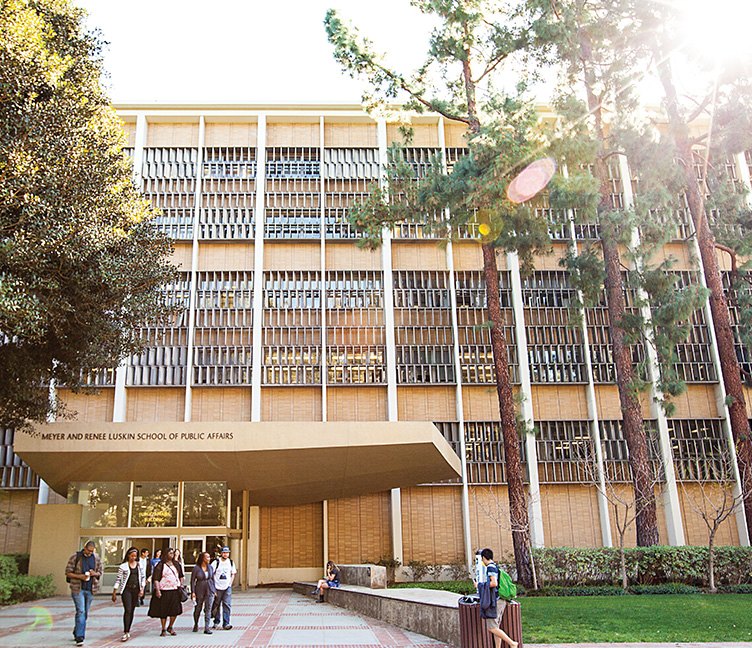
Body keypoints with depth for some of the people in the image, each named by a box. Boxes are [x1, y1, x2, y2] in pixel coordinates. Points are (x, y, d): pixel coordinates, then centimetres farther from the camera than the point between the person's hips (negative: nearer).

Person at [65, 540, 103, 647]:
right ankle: (79, 638, -12)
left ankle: (76, 633, 28)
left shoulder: (96, 558, 7)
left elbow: (100, 573, 15)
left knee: (85, 613, 10)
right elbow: (68, 573, -3)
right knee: (81, 612, -13)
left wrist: (95, 574, -8)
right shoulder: (75, 557, -4)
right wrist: (80, 576, -17)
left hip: (90, 589, 4)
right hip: (77, 589, -4)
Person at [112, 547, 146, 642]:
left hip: (136, 590, 3)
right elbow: (118, 580, 2)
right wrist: (114, 593, 1)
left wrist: (142, 589, 0)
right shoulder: (123, 566, -1)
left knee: (132, 611, 6)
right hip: (126, 590, -3)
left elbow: (143, 577, 10)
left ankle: (128, 631, 16)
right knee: (127, 610, -12)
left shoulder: (140, 565, 8)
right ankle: (126, 633, -12)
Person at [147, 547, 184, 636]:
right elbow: (155, 579, -7)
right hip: (164, 591, -4)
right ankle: (163, 630, 17)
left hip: (175, 590, 4)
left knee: (175, 610, -2)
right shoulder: (160, 565, -3)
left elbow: (181, 576, 24)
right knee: (163, 611, 3)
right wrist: (157, 590, -16)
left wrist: (181, 584, 9)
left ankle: (170, 627, 19)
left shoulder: (176, 564, 14)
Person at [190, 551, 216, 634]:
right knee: (198, 609, 10)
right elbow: (192, 581, -5)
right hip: (199, 590, -2)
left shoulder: (210, 567, 4)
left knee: (208, 609, -5)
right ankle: (196, 625, 34)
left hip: (209, 590, 2)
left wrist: (214, 591, 11)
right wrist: (193, 592, -11)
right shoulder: (196, 568, -8)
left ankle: (207, 628, -5)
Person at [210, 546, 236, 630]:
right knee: (216, 605, 4)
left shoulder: (231, 563, 9)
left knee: (227, 605, -6)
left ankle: (226, 623, -4)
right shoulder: (216, 562, -5)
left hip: (227, 588, 3)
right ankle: (216, 622, 19)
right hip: (217, 587, -3)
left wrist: (230, 584, 7)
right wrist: (212, 587, -8)